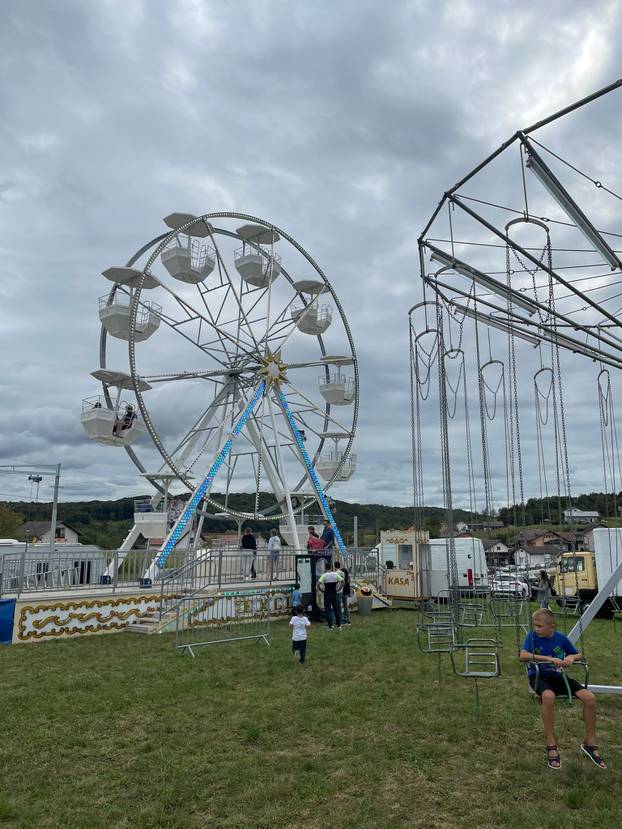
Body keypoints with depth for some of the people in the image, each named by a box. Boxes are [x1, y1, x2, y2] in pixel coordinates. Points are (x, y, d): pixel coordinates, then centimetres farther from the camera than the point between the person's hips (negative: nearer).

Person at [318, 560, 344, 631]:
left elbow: (318, 584, -20)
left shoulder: (324, 575, -10)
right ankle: (339, 626, 15)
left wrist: (322, 590, -7)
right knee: (337, 609, 11)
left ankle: (330, 627, 5)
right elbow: (342, 582, -1)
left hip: (327, 594, -2)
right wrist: (338, 589, 4)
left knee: (328, 610, 5)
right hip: (334, 594, 2)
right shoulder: (335, 574, -2)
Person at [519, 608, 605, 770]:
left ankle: (589, 742, 4)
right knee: (548, 696, -39)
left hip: (557, 676, 4)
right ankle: (551, 744, -21)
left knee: (590, 697, -17)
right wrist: (548, 658, -28)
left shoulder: (561, 638, 1)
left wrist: (571, 657, -11)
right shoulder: (532, 636, -8)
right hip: (538, 676, -4)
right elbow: (523, 655, -22)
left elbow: (579, 655, 14)